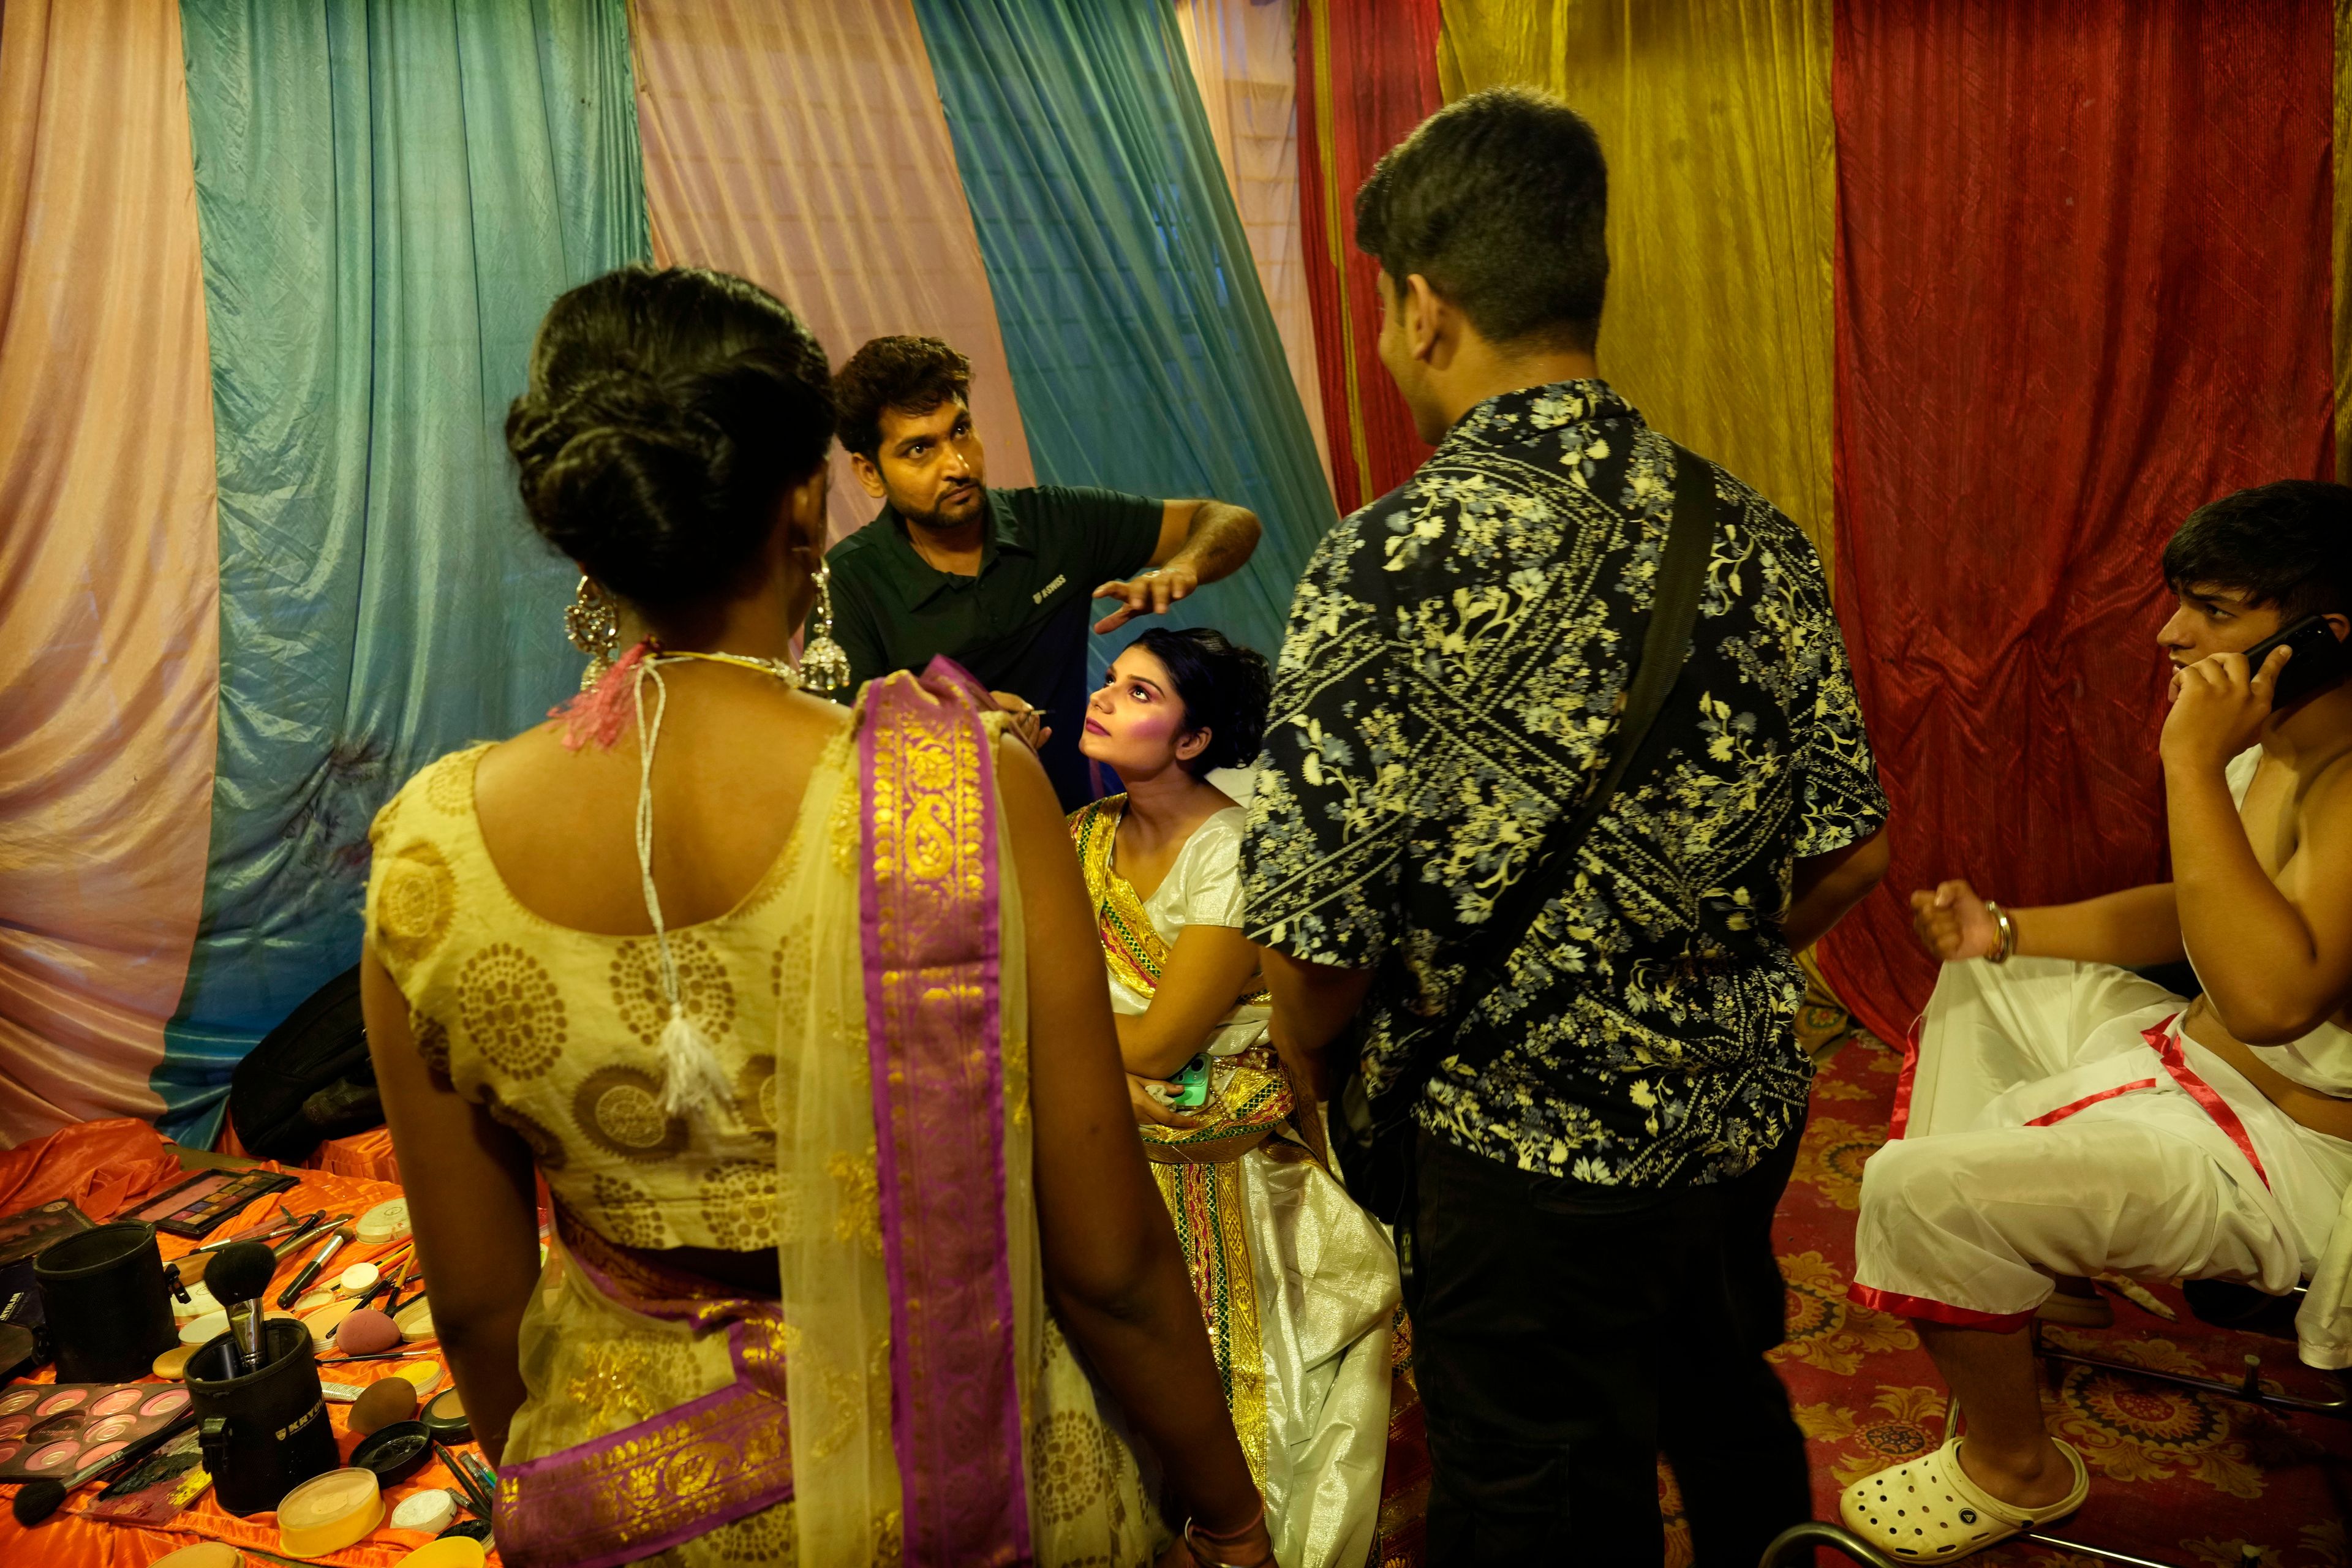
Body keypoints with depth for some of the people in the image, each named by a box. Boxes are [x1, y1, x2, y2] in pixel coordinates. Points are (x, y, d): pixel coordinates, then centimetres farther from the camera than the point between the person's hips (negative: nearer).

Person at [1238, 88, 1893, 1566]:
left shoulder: (1393, 565, -23)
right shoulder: (1752, 533, -5)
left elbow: (1317, 936, -22)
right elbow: (1851, 851, 1)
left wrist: (1313, 1075, -1)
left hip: (1529, 1152, -6)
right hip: (1744, 1105, 6)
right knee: (1728, 1414, 32)